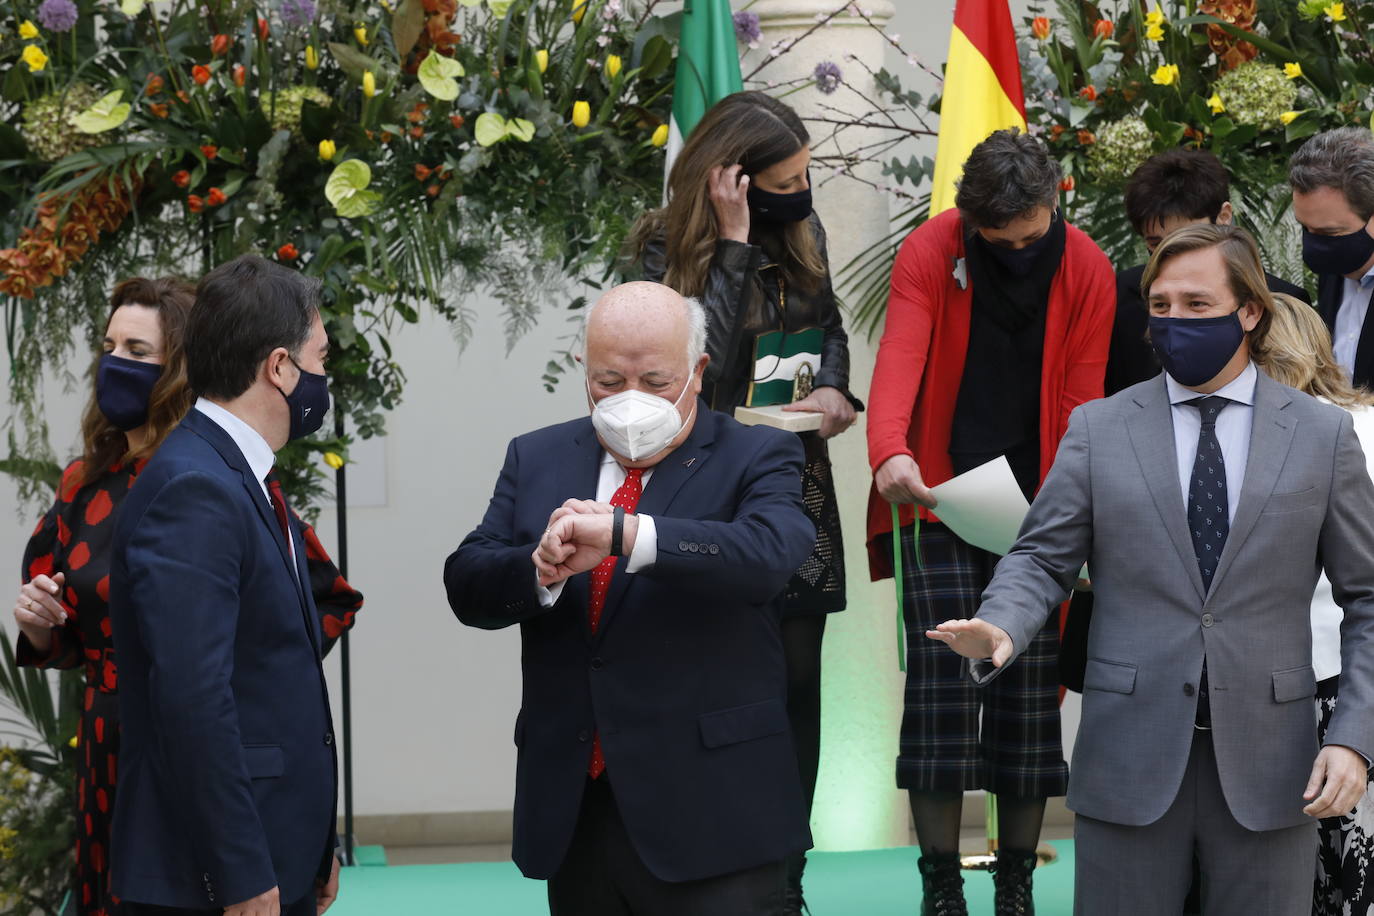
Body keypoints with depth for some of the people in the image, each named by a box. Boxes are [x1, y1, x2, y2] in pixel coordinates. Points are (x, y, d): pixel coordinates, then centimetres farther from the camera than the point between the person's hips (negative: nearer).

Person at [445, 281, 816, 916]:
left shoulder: (755, 459, 0)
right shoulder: (535, 460, 13)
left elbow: (769, 553, -21)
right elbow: (467, 586, 3)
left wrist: (625, 534, -34)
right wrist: (541, 570, -19)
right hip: (572, 813, 4)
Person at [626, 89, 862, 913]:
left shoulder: (802, 233, 6)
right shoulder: (671, 248, -9)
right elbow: (707, 362, -20)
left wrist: (834, 389, -2)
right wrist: (733, 245, -21)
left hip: (798, 486, 5)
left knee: (796, 685, 6)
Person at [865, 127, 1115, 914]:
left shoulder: (1087, 271, -3)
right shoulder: (929, 254, -10)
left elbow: (1083, 404, -2)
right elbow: (900, 358, -25)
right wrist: (890, 452, -44)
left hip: (1034, 507, 2)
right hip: (940, 497, -2)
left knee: (1031, 696, 1)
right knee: (942, 685, -9)